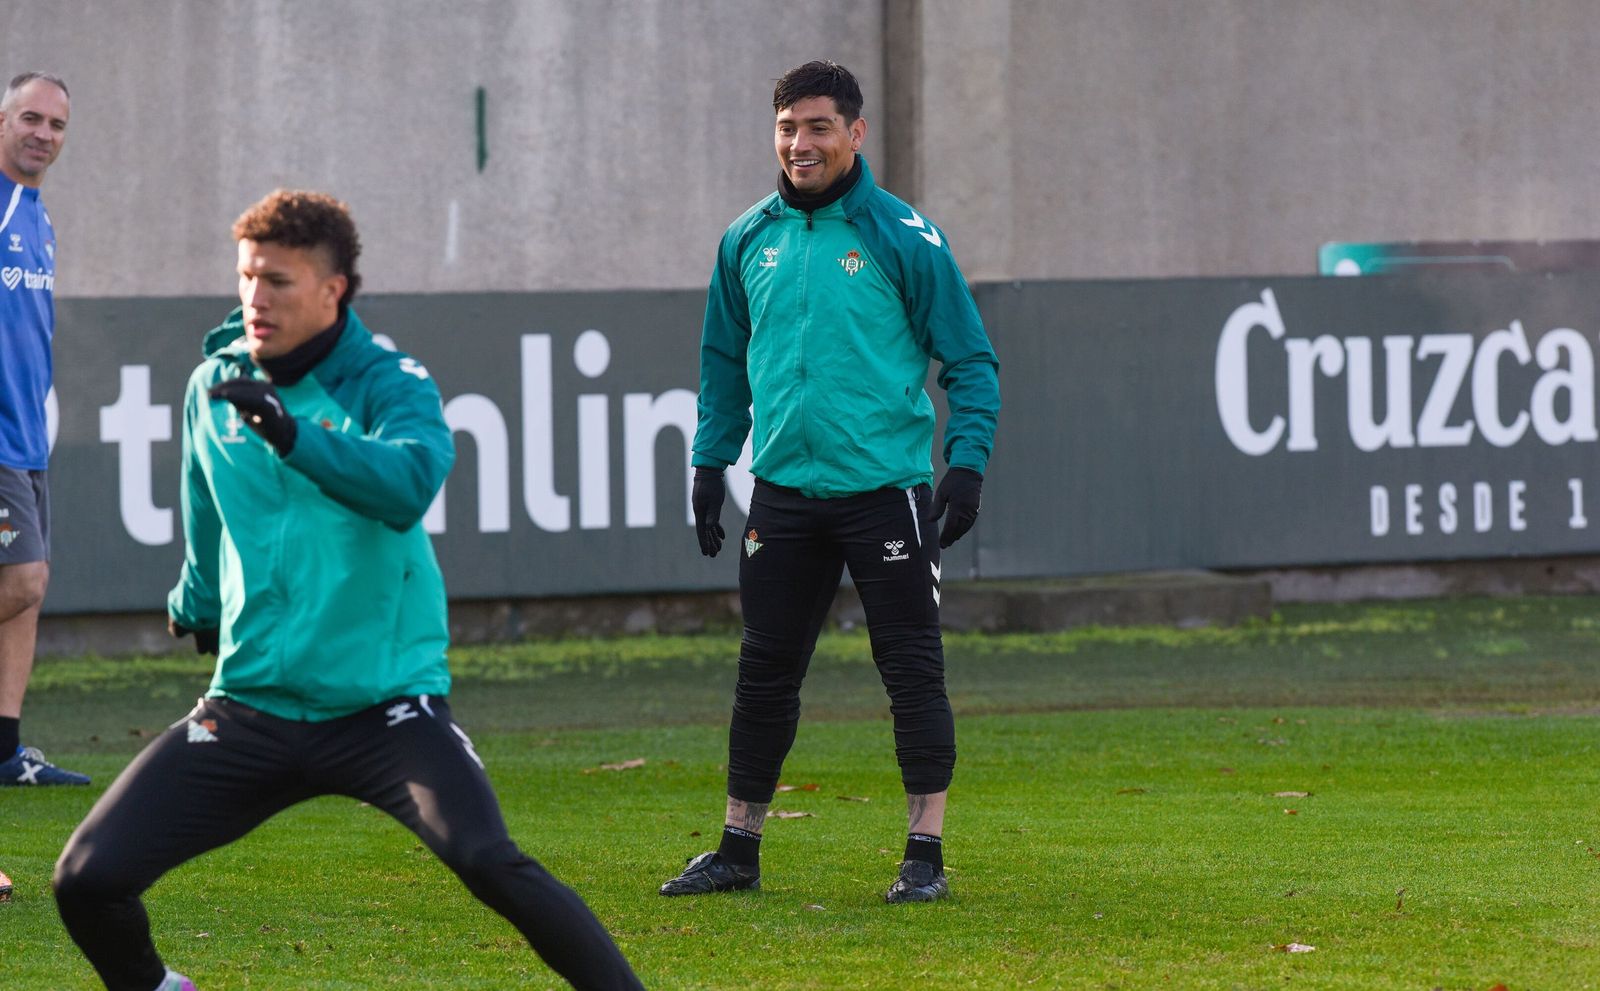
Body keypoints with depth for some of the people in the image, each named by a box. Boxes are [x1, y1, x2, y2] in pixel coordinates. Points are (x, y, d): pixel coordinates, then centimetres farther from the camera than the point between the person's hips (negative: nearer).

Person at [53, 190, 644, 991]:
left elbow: (408, 486, -30)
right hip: (250, 706, 5)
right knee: (88, 879, -6)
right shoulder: (215, 385, 7)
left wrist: (289, 431, -41)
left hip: (384, 704, -4)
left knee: (488, 862, -27)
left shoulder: (389, 384, -8)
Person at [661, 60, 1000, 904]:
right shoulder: (748, 240, 8)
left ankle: (925, 856, 5)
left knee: (912, 671, -2)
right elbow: (725, 360, 19)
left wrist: (967, 460, -11)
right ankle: (738, 850, 19)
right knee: (765, 674, 9)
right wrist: (710, 462, 13)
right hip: (783, 490, 4)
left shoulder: (903, 238, -5)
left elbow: (969, 359, -2)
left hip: (884, 490, -4)